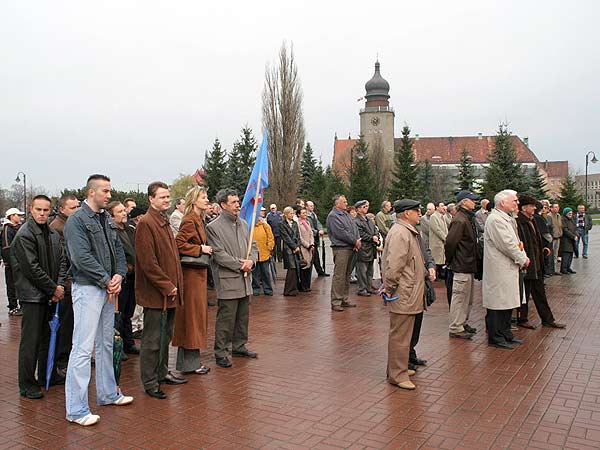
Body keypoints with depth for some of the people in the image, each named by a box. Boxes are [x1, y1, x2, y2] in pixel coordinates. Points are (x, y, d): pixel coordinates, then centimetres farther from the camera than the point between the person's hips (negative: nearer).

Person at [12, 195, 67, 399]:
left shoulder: (53, 234, 11)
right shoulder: (24, 234, -11)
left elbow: (61, 261, 12)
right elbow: (32, 268, -16)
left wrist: (60, 285, -3)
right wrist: (53, 288, -12)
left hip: (51, 295, 7)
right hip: (33, 295, -7)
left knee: (48, 337, 14)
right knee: (31, 340, -2)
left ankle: (46, 376, 26)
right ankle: (27, 384, 7)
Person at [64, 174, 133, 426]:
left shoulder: (106, 219, 12)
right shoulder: (77, 220, -12)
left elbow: (118, 250, 11)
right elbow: (82, 257, -19)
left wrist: (119, 275, -6)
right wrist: (107, 280, -14)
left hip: (107, 289, 9)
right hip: (87, 289, -8)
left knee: (106, 344, 17)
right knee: (83, 348, -6)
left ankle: (108, 393, 31)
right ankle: (76, 410, 2)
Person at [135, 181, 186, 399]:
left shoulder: (164, 222, 16)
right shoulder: (145, 224, -14)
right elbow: (148, 262, -20)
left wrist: (175, 285, 13)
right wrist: (167, 286, -17)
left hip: (169, 291, 9)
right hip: (154, 292, -9)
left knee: (166, 335, 19)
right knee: (152, 340, 1)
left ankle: (162, 373, 32)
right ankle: (150, 383, 12)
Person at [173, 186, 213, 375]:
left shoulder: (199, 220, 15)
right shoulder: (189, 221, -15)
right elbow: (179, 243, -24)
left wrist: (205, 249, 8)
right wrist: (200, 249, -18)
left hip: (199, 272, 10)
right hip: (191, 273, -10)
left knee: (197, 314, 14)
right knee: (192, 313, -3)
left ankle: (190, 359, 24)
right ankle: (189, 362, 6)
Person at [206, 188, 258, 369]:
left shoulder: (243, 224, 14)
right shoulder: (213, 227, -8)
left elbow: (253, 246, 15)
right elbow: (219, 254, -13)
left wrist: (251, 260, -5)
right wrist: (240, 265, -13)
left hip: (245, 279, 7)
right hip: (227, 279, -7)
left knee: (243, 316, 14)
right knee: (226, 317, -3)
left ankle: (239, 346, 29)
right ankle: (221, 352, 8)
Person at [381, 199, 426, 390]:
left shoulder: (407, 231, 17)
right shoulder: (400, 233, -19)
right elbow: (393, 265, -24)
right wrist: (389, 287, -17)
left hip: (408, 294, 11)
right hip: (403, 295, -11)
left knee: (403, 334, 19)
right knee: (400, 336, -2)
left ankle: (399, 368, 32)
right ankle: (397, 375, 7)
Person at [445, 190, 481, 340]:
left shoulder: (468, 218, 14)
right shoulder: (460, 220, -19)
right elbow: (450, 242, -23)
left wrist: (476, 259, 14)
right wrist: (450, 260, -12)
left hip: (469, 265, 11)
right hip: (462, 266, -11)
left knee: (467, 297, 19)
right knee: (460, 297, -3)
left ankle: (463, 323, 32)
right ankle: (455, 328, 6)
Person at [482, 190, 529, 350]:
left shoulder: (508, 219, 17)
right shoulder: (495, 219, -17)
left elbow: (514, 241, 21)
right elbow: (507, 244, -21)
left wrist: (522, 257, 4)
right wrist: (522, 259, -9)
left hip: (508, 268, 10)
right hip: (499, 269, -10)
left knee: (507, 303, 16)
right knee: (498, 304, -2)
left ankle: (506, 335, 27)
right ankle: (496, 338, 7)